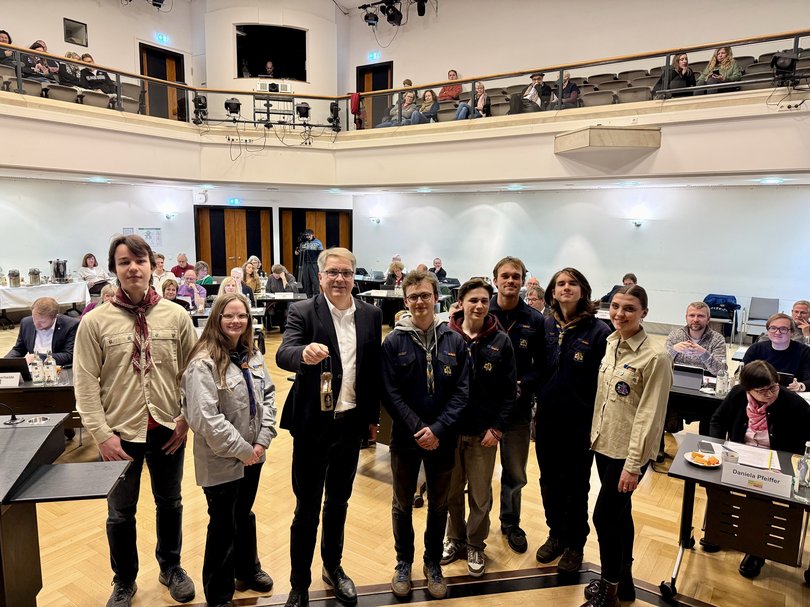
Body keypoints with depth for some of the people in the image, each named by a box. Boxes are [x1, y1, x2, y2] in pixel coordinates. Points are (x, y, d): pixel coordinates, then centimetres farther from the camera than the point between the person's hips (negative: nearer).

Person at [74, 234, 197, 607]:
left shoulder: (176, 316, -5)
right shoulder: (95, 322, -8)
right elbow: (85, 383, -7)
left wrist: (186, 419, -4)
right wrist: (102, 433, -11)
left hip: (168, 429, 1)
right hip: (120, 432, -1)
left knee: (170, 503, 19)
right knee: (120, 512, 17)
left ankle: (170, 567, 43)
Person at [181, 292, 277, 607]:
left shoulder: (253, 355, 3)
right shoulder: (203, 363, -19)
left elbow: (268, 396, 5)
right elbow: (205, 418, -24)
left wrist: (262, 440, -6)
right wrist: (242, 450, -18)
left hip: (252, 455, 6)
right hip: (221, 461, -6)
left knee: (244, 515, 24)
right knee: (223, 525, 10)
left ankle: (248, 570, 47)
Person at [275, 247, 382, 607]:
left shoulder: (370, 315, 2)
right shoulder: (302, 311, -9)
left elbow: (374, 369, 6)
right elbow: (283, 355, -24)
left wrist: (373, 417, 8)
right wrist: (304, 354, -47)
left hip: (351, 424, 3)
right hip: (313, 425, -3)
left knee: (338, 503, 20)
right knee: (306, 508, 10)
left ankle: (333, 567, 42)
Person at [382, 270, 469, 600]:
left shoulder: (454, 341, -4)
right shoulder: (394, 341, -7)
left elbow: (462, 391, -5)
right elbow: (390, 392, -9)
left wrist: (438, 429, -15)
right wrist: (417, 429, -16)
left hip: (443, 439, 1)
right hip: (405, 437, -1)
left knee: (438, 505, 16)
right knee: (403, 504, 15)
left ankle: (433, 562, 38)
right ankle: (404, 562, 37)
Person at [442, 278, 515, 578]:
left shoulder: (500, 341, -4)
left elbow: (509, 390, -1)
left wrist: (497, 428, -6)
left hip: (483, 432, 0)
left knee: (480, 496, 13)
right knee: (452, 492, 16)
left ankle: (475, 545, 34)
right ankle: (455, 539, 38)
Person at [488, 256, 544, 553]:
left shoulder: (534, 320, -2)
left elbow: (541, 364, 2)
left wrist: (523, 385, -14)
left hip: (518, 409, 2)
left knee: (515, 474, 17)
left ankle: (511, 523, 40)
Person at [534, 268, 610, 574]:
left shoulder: (598, 331, -12)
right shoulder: (545, 326, 1)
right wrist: (537, 410, 3)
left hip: (580, 423, -4)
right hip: (547, 420, 4)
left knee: (576, 486, 14)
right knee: (549, 481, 17)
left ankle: (575, 544, 34)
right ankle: (556, 534, 39)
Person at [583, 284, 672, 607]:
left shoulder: (655, 357, -18)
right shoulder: (610, 344, 3)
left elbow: (648, 416, -18)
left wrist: (633, 465, -16)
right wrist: (595, 434, 11)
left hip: (628, 451, -6)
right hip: (604, 444, 7)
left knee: (604, 517, 2)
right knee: (619, 513, 19)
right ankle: (623, 579, 37)